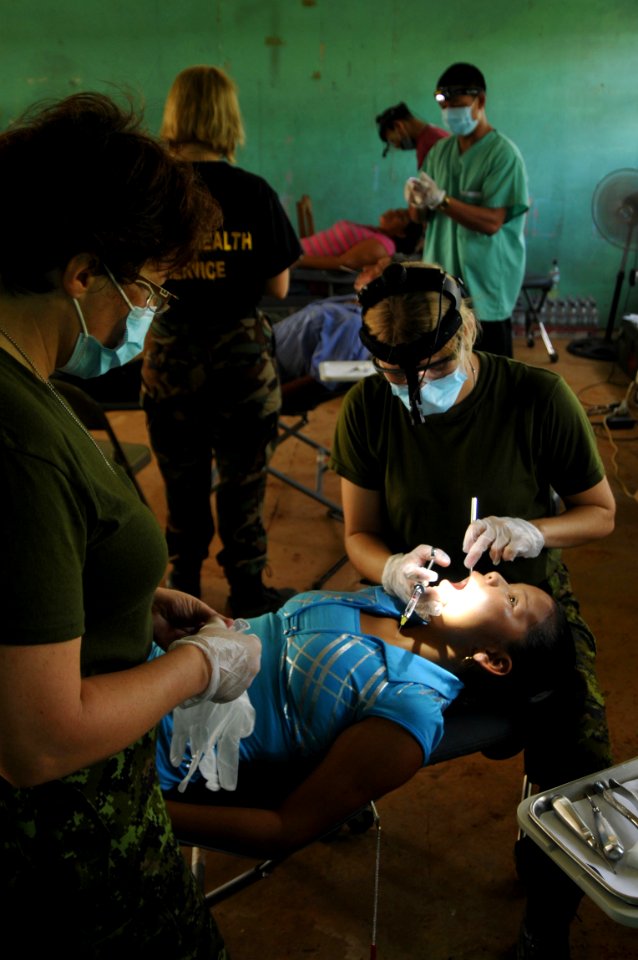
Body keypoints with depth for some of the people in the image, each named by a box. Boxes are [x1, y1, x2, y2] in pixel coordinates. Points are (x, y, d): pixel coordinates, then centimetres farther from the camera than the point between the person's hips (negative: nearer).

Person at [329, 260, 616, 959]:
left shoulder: (538, 398, -17)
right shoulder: (368, 410, -12)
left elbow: (601, 512, -5)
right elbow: (360, 536, -4)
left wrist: (535, 531, -26)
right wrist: (393, 569, -28)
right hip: (416, 605, 2)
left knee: (577, 770, -19)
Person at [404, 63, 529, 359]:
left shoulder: (503, 154, -11)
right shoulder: (440, 150, 9)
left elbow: (491, 222, -19)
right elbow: (424, 214, 10)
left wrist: (441, 200, -27)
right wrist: (417, 201, -13)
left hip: (485, 284, -6)